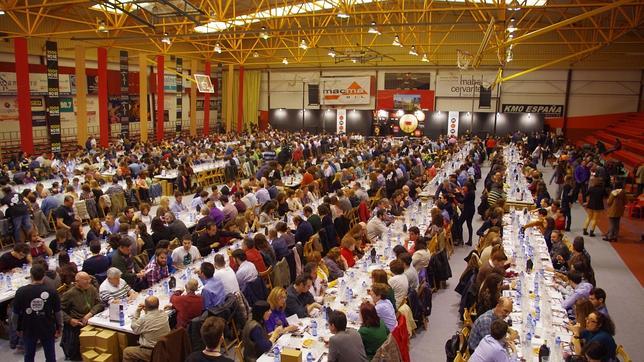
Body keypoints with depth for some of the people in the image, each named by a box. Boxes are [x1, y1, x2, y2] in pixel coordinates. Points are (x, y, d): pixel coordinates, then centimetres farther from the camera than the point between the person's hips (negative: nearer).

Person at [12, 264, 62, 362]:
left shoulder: (21, 291, -13)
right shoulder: (52, 292, -15)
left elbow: (16, 313, -3)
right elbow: (58, 312, -7)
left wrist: (18, 328, 13)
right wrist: (59, 328, 8)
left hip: (28, 329, 1)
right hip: (48, 329, -1)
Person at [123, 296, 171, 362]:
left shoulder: (144, 319, -24)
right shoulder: (164, 315, -7)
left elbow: (134, 330, -2)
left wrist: (137, 311, -1)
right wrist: (146, 311, 6)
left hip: (151, 352, -7)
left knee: (126, 352, 13)